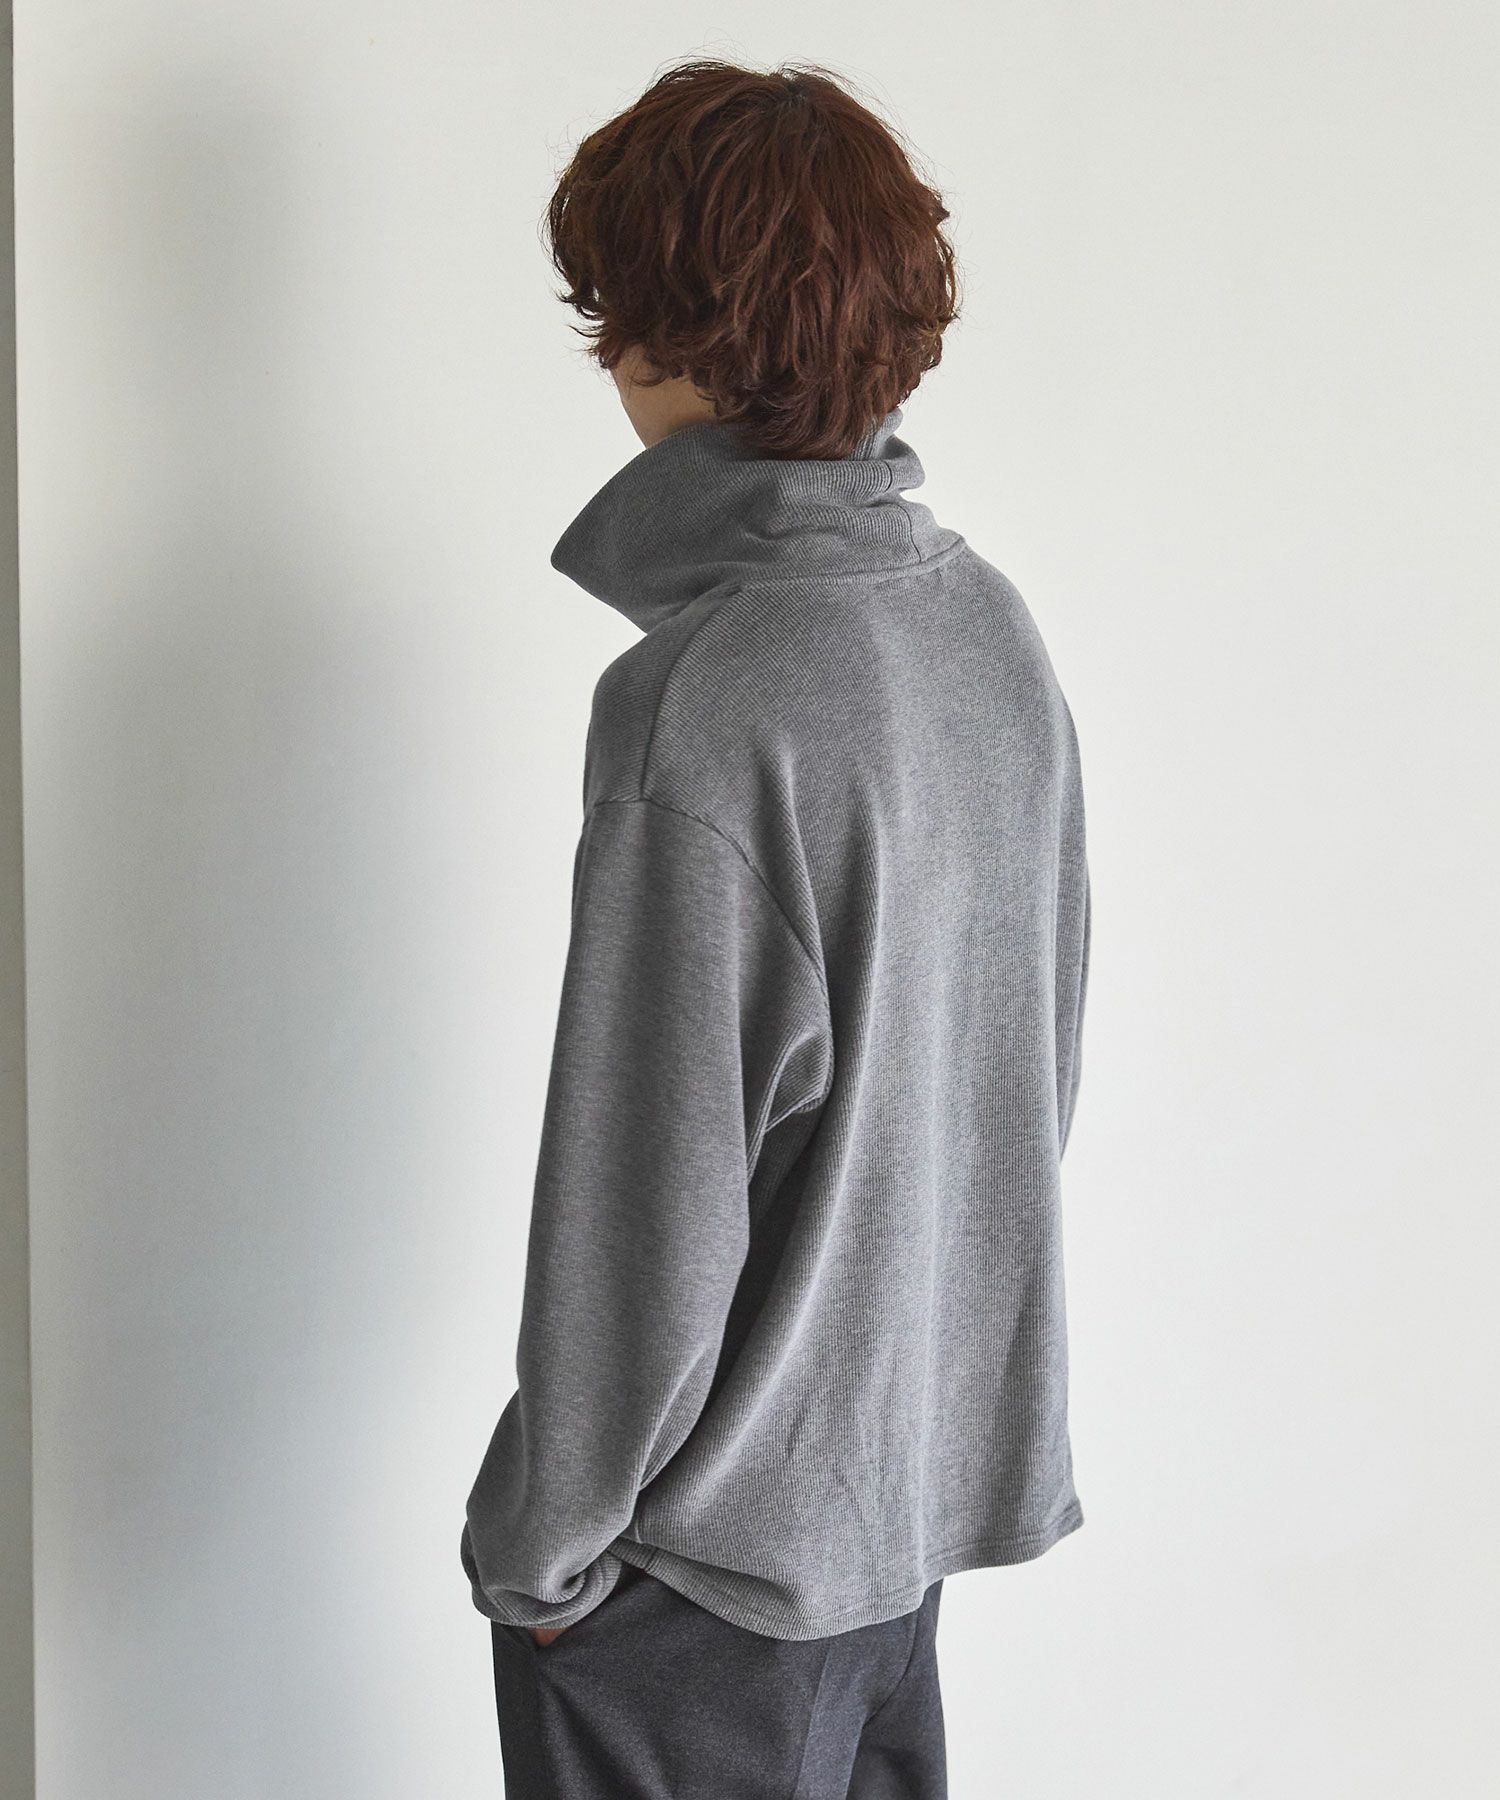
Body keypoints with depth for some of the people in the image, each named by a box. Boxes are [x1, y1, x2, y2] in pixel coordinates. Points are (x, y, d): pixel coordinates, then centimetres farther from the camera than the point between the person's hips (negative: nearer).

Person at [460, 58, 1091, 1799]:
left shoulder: (703, 702, -27)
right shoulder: (993, 624, -1)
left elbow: (650, 1200, -23)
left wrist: (542, 1535, -10)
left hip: (723, 1532, -7)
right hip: (936, 1465, 8)